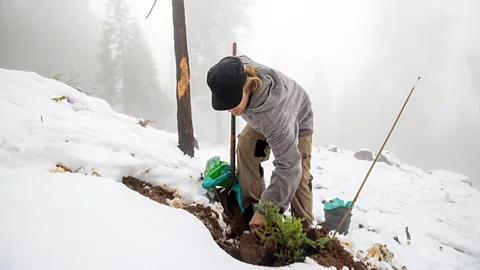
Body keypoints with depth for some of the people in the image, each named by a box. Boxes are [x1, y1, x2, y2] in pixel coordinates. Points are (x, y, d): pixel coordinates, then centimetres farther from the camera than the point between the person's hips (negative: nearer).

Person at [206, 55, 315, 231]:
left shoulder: (276, 115, -52)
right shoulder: (239, 70, -35)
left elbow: (288, 165, -49)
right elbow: (241, 60, -6)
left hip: (297, 121, -6)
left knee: (298, 174, -14)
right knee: (245, 147, -13)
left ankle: (304, 227, 2)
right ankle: (252, 205, -3)